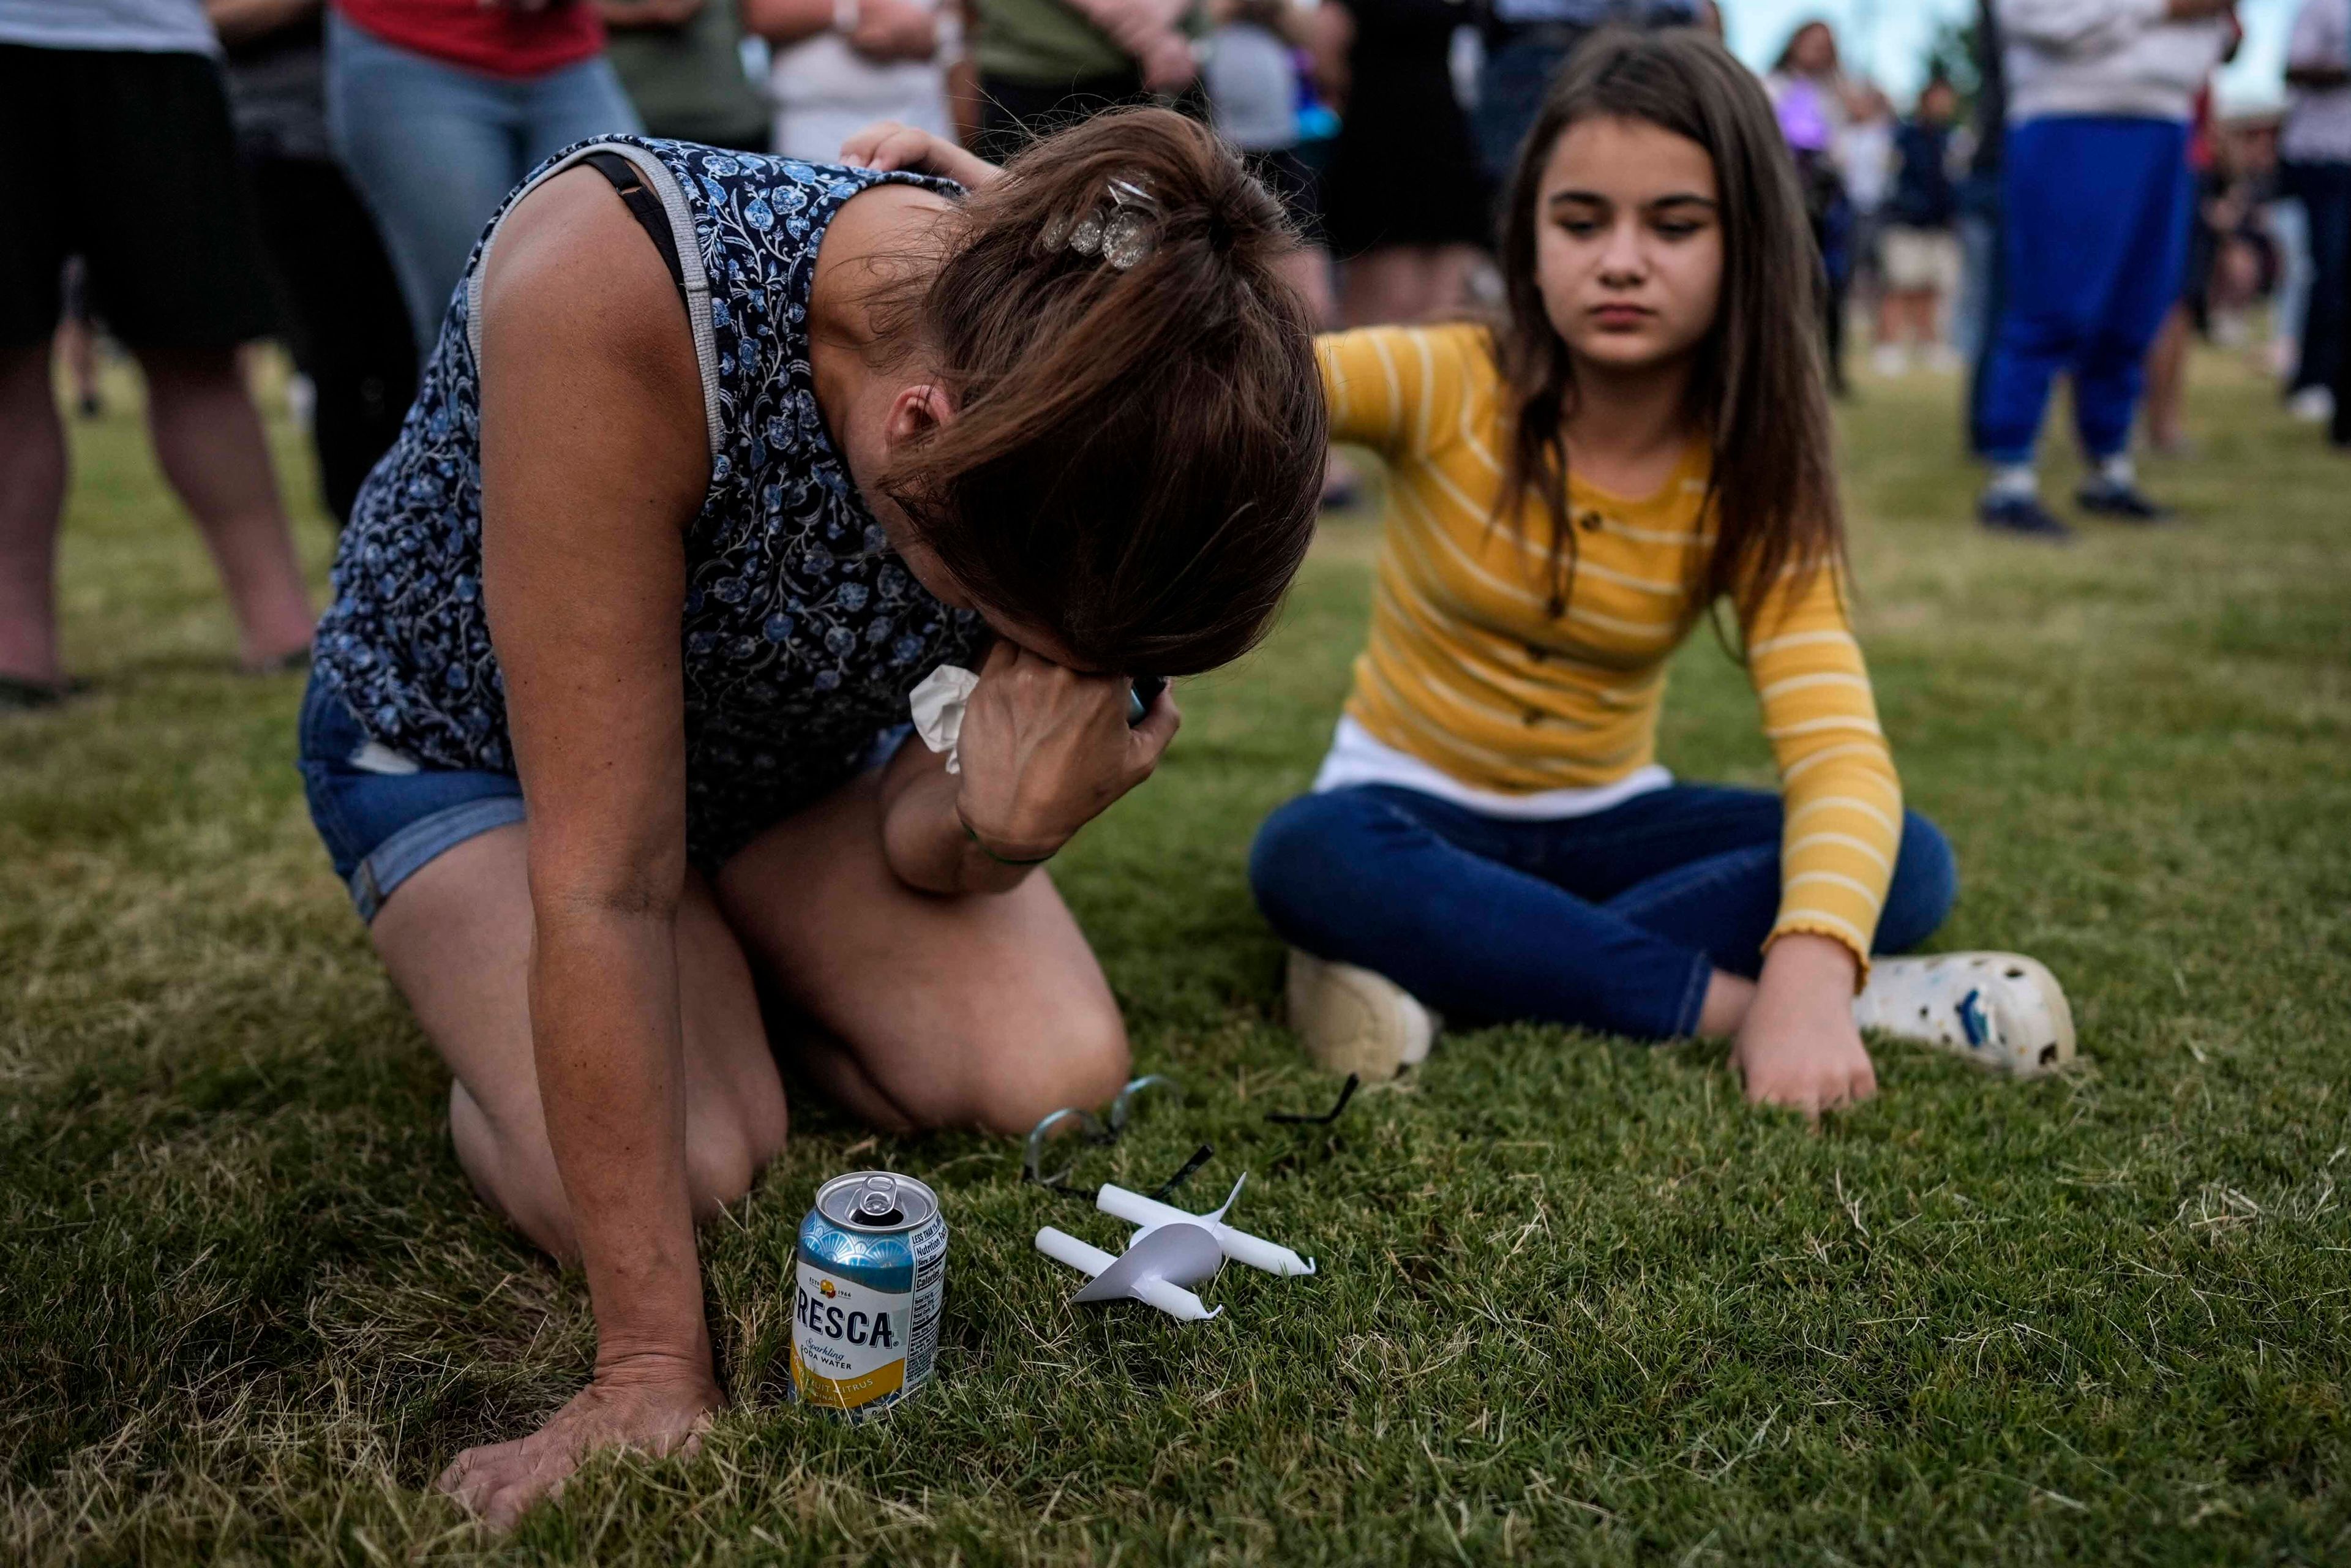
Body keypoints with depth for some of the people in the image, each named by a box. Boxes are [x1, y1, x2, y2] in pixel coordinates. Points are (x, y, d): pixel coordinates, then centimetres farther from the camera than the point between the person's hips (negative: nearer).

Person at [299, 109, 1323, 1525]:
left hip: (794, 739, 4)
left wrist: (1006, 823, -40)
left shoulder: (1073, 375, -26)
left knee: (1057, 1076, -15)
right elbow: (606, 880, -37)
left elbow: (919, 846, -16)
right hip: (465, 732, -3)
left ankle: (733, 977, 14)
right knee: (686, 1172, -25)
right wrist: (654, 1369, -32)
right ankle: (495, 1018, 9)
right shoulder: (616, 285, -42)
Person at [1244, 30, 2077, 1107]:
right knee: (1311, 856, -36)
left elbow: (1840, 753, -22)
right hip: (1415, 809, -2)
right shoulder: (1445, 384, -14)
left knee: (1910, 862, -20)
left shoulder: (1754, 488, -9)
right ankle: (1726, 1001, -29)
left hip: (1606, 823, 3)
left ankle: (1442, 970, -29)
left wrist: (1809, 971, -42)